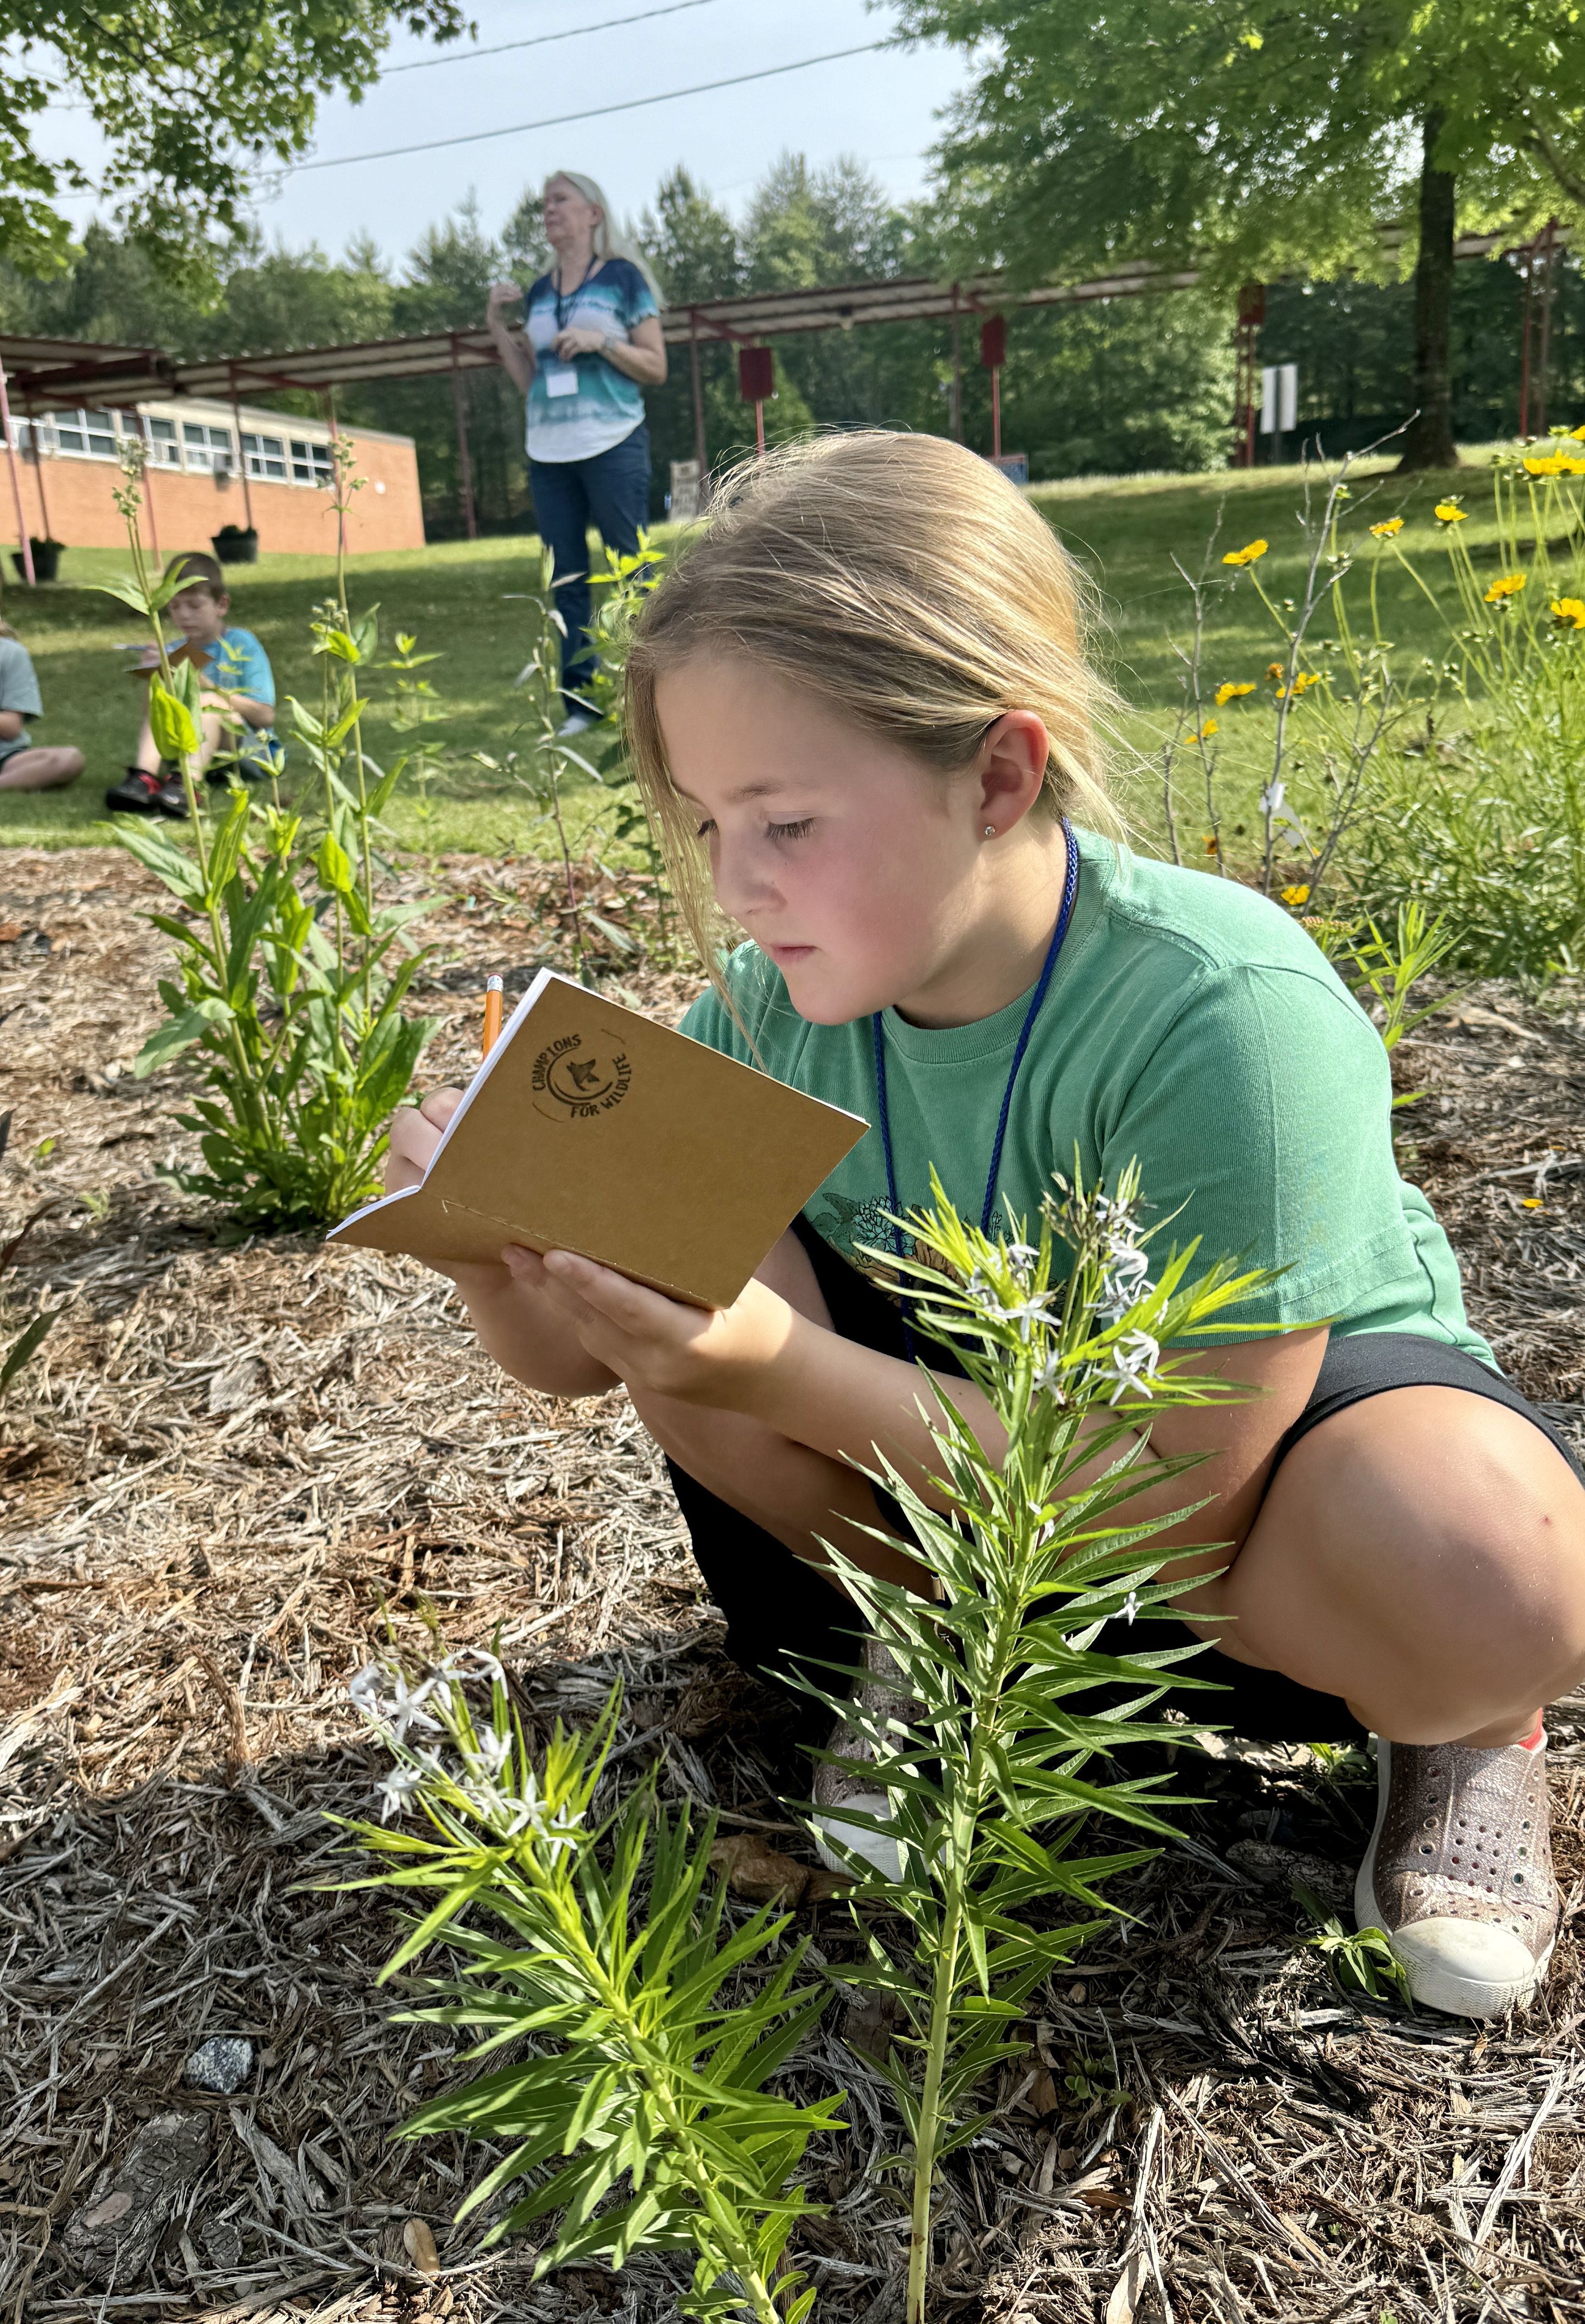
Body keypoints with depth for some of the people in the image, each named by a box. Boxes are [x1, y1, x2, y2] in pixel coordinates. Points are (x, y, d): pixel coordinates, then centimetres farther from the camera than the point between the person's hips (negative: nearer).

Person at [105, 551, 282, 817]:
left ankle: (185, 785, -53)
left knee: (209, 702, -29)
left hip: (249, 753, -4)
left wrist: (211, 688, -16)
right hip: (188, 751, 4)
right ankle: (144, 778, -40)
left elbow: (265, 715, -9)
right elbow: (150, 717, 8)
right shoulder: (172, 653, 13)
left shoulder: (242, 645, 2)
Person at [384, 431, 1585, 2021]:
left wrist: (799, 1381, -38)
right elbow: (578, 1359, -8)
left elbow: (1169, 1511, -30)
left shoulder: (1224, 1020, -33)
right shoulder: (781, 1000, -16)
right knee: (685, 1295, -22)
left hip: (1290, 1407, -4)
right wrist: (495, 1245, -31)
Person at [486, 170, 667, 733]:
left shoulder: (623, 277, 3)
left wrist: (601, 341, -13)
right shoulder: (539, 293, 17)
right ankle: (579, 702, 7)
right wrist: (497, 325, 8)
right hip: (548, 453, 5)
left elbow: (656, 369, -1)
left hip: (613, 447, -5)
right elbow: (530, 380, 18)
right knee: (566, 578, 3)